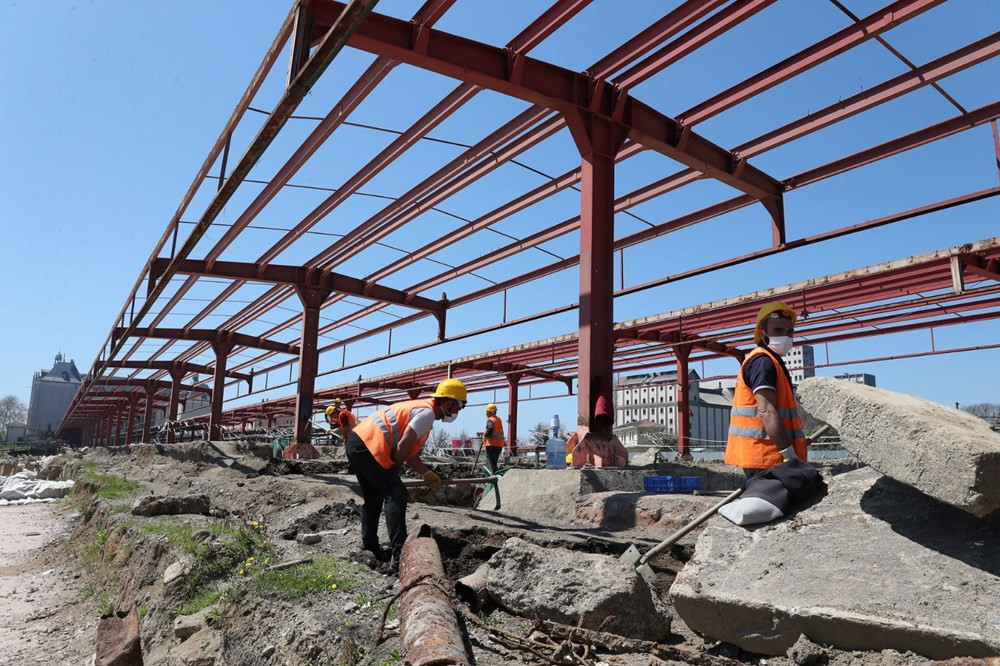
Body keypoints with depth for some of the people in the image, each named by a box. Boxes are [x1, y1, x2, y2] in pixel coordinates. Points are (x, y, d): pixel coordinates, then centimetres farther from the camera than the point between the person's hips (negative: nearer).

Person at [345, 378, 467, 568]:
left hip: (356, 441, 11)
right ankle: (399, 553, -16)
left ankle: (369, 545, 30)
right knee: (395, 494, -10)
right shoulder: (428, 413, -10)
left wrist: (427, 474, 12)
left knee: (373, 497, 21)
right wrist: (393, 472, -1)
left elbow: (410, 452, 21)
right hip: (368, 446, -11)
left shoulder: (420, 409, 21)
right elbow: (403, 447, -16)